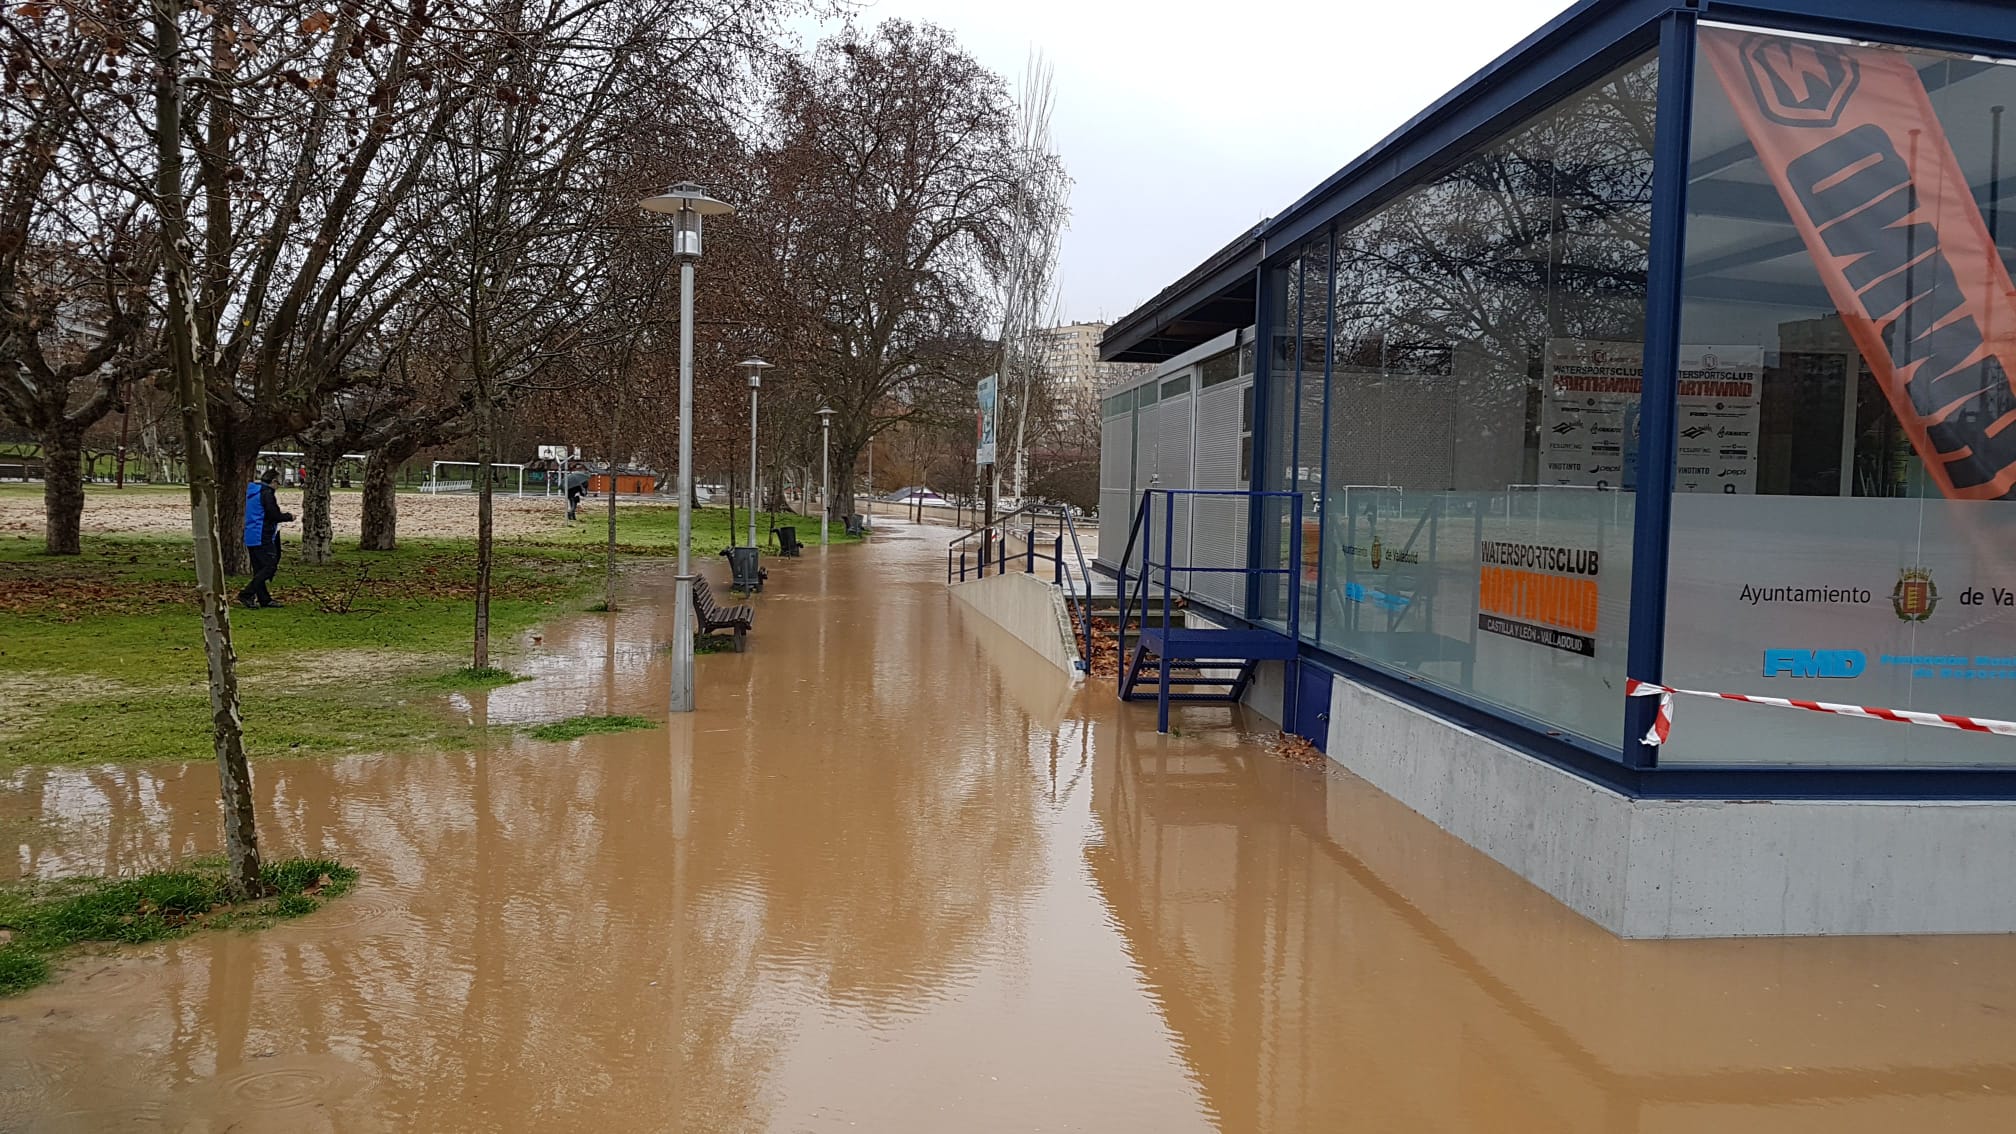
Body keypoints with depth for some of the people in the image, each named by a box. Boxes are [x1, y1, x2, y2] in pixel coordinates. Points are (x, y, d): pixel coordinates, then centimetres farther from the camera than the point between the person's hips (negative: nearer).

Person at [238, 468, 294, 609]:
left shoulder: (252, 491, 16)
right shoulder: (266, 493, -14)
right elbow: (275, 516, -17)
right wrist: (289, 516, 0)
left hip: (251, 537, 10)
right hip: (263, 538, -10)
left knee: (259, 569, 11)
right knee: (269, 567, -7)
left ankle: (264, 599, 14)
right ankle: (247, 594, -12)